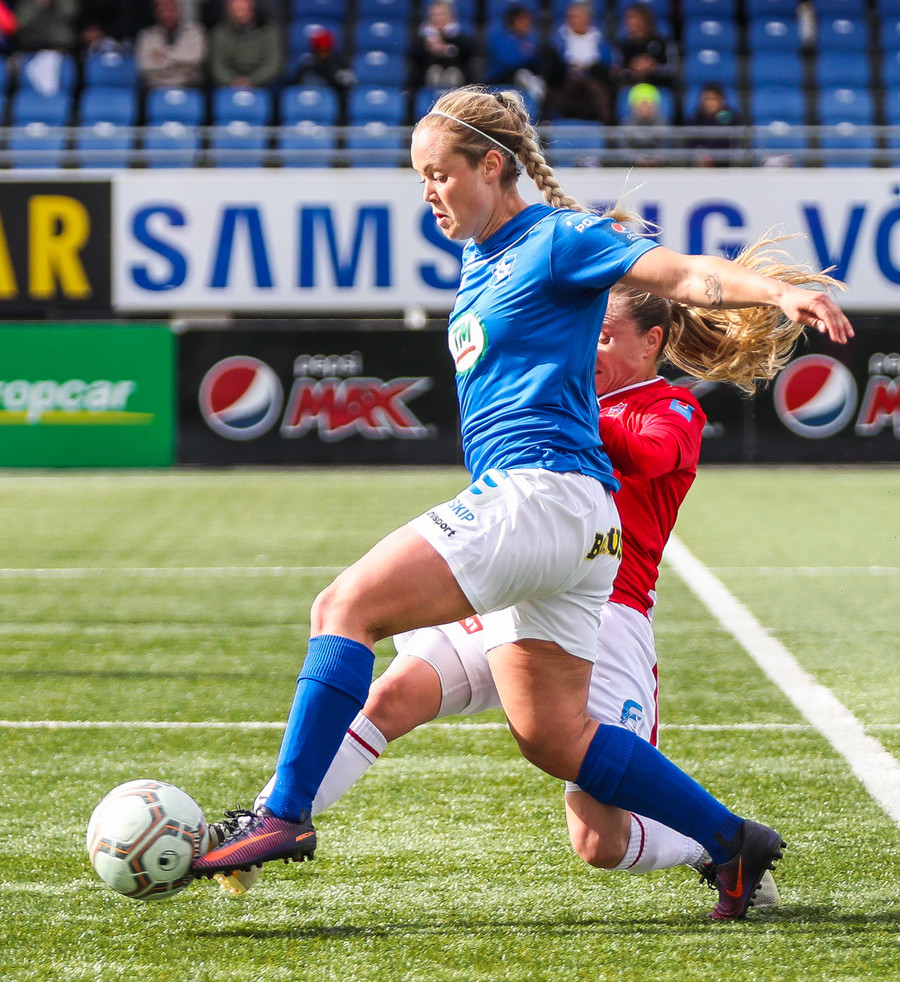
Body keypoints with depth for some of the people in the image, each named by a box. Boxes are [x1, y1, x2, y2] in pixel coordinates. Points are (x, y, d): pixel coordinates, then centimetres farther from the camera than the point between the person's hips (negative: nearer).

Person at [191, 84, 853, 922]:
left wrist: (781, 294, -31)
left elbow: (684, 275, -14)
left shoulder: (557, 239, -4)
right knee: (550, 734, 8)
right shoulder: (482, 259, 22)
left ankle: (284, 815, -20)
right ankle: (730, 840, 11)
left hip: (542, 493, -10)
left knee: (345, 608, -16)